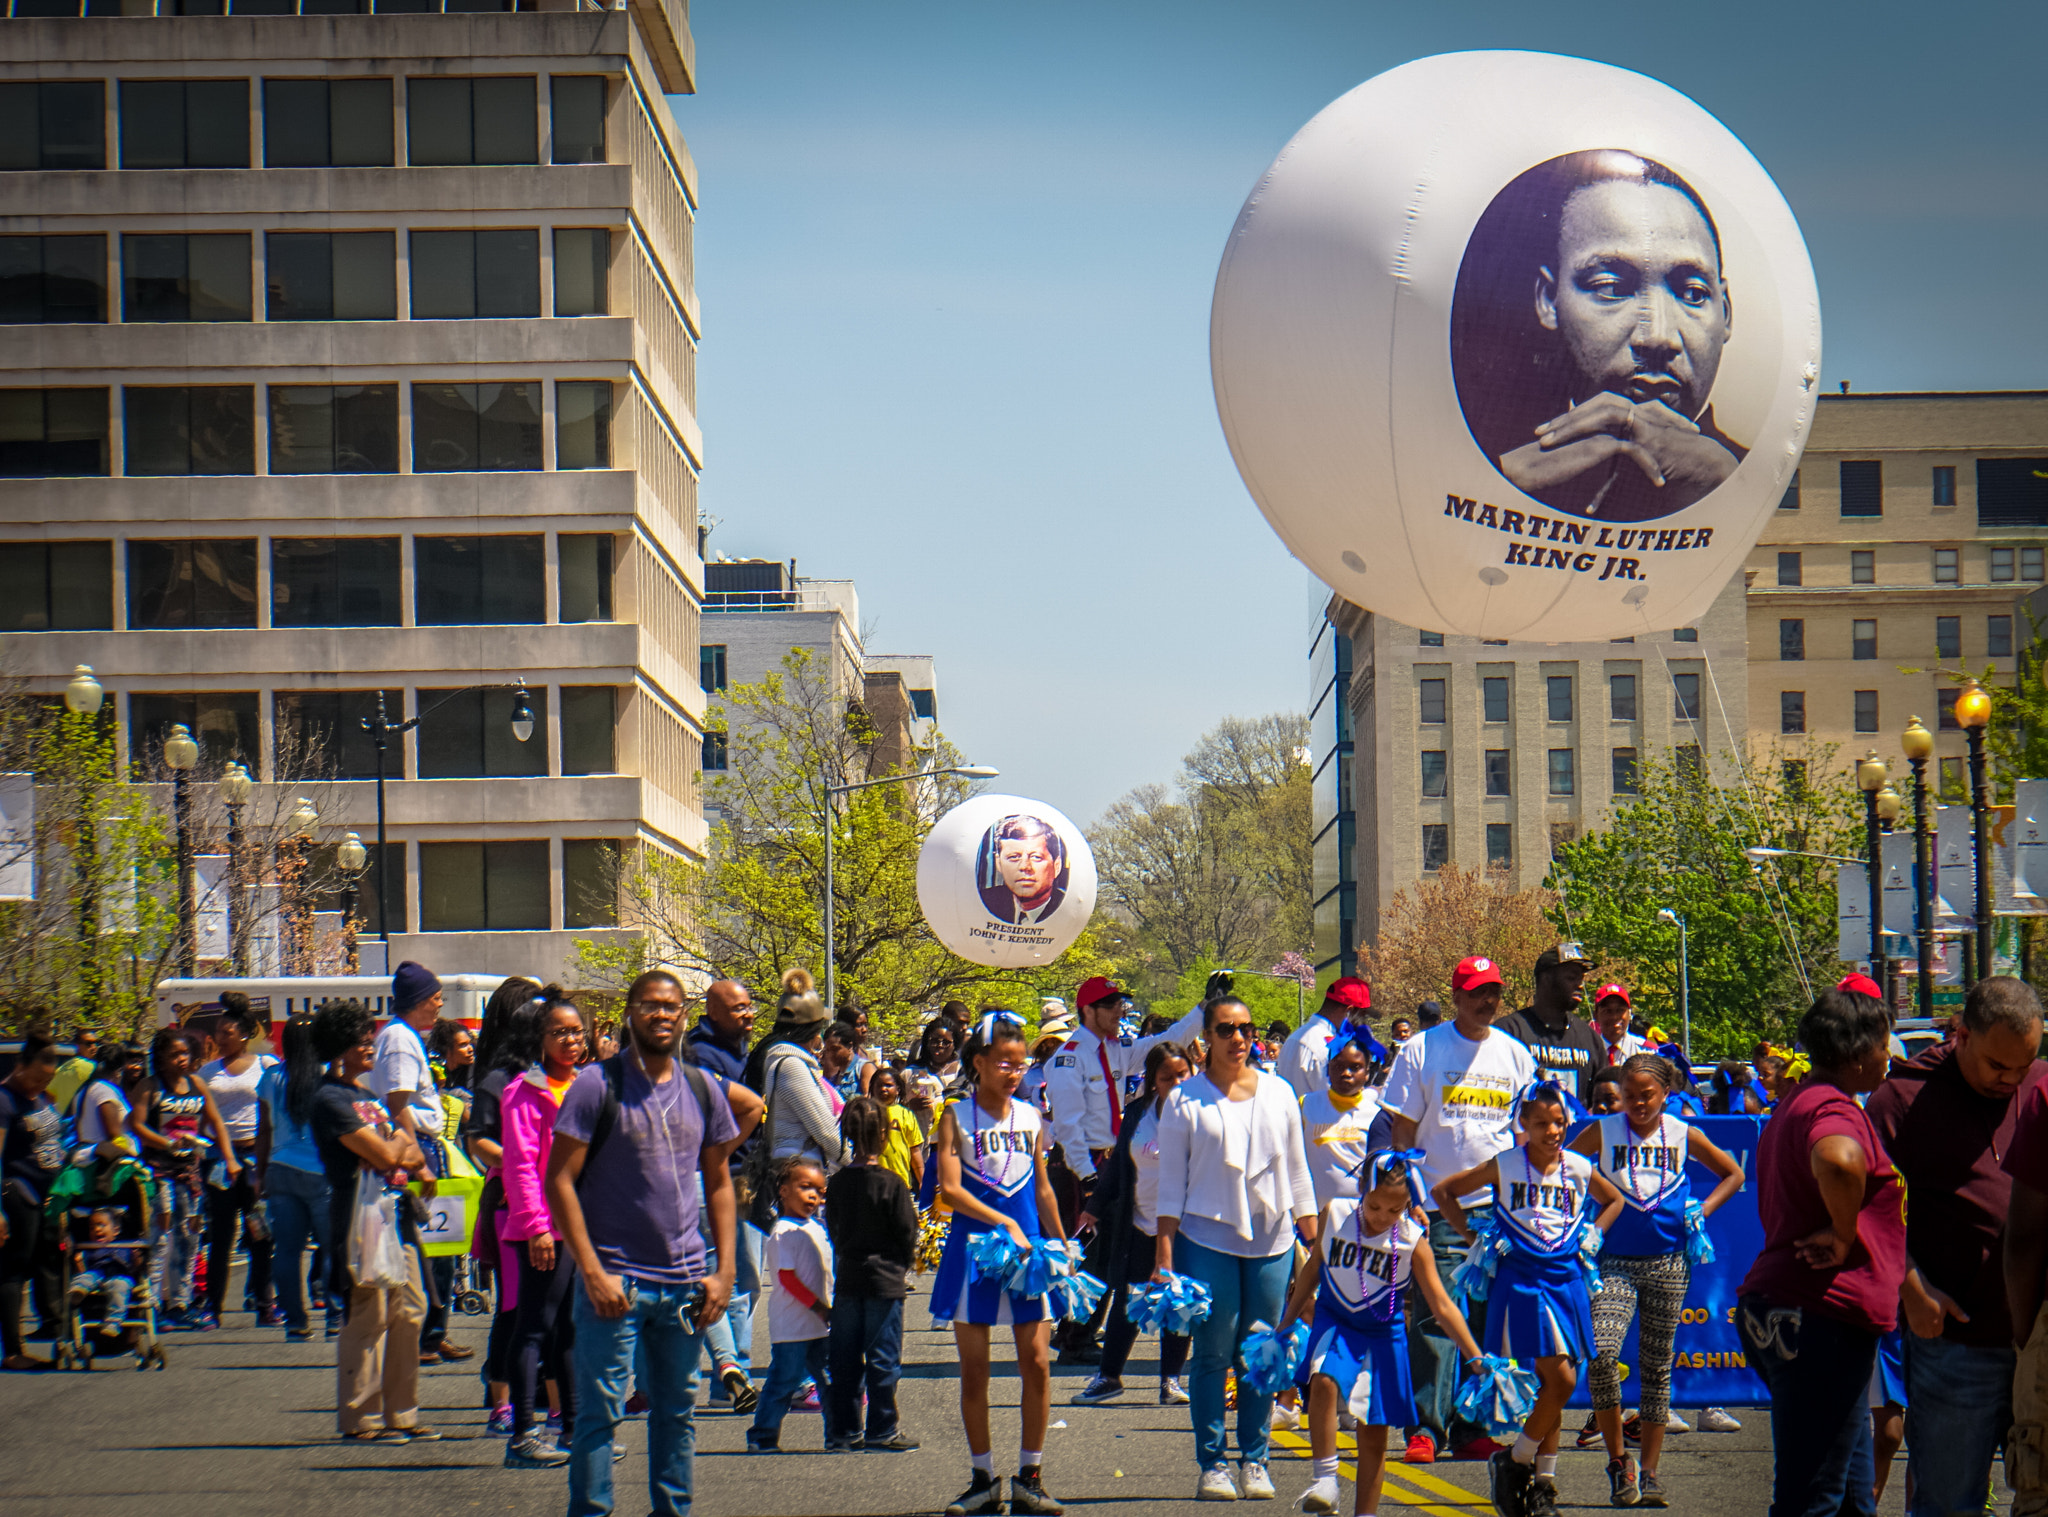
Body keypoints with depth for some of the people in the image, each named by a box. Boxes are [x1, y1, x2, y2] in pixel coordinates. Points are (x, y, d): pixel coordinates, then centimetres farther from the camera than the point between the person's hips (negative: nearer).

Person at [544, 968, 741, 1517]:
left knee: (678, 1410, 11)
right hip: (615, 1280, -5)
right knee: (600, 1411, -4)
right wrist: (593, 1273, -14)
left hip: (685, 1282, 5)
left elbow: (719, 1184, 16)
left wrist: (724, 1272, 6)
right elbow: (559, 1180, -8)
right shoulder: (599, 1085, -6)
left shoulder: (702, 1091, 9)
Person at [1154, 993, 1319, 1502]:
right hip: (1207, 1239, -3)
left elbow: (1297, 1170, 16)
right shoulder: (1186, 1101, 1)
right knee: (1212, 1354, -2)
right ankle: (1211, 1464, 5)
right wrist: (1164, 1256, -5)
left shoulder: (1278, 1093, 10)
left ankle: (1255, 1461, 13)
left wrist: (1314, 1241, 11)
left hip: (1272, 1239, 3)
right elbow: (1171, 1184, 2)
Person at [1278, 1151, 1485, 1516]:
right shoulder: (1334, 1214, -9)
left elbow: (1441, 1305, -10)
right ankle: (1325, 1480, -22)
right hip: (1335, 1324, 0)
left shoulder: (1412, 1240, -13)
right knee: (1324, 1382, -31)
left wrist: (1475, 1357, -14)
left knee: (1374, 1432, 4)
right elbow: (1314, 1266, 8)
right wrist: (1287, 1322, 14)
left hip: (1383, 1335, 0)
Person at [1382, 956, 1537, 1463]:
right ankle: (1426, 1426, -4)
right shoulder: (1421, 1050, 1)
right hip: (1439, 1208, -4)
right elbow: (1403, 1130, 0)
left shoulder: (1514, 1054, 11)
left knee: (1487, 1322, 5)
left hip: (1499, 1207, 4)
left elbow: (1525, 1131, 15)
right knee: (1434, 1320, -7)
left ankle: (1471, 1427, 11)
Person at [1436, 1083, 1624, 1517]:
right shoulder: (1504, 1166, -3)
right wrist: (1472, 1236, 0)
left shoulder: (1580, 1169, 6)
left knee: (1557, 1383, 7)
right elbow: (1443, 1191, 6)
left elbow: (1613, 1201, 27)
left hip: (1566, 1282, 4)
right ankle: (1514, 1461, 2)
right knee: (1560, 1379, -15)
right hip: (1520, 1282, -4)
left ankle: (1541, 1482, 17)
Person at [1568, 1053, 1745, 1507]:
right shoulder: (1603, 1132, 1)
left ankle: (1649, 1471, 16)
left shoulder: (1683, 1135, 4)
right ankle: (1618, 1460, -6)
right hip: (1615, 1263, -1)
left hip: (1667, 1263, 1)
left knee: (1656, 1367, 6)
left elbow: (1732, 1174, 17)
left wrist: (1703, 1211, 3)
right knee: (1601, 1354, -20)